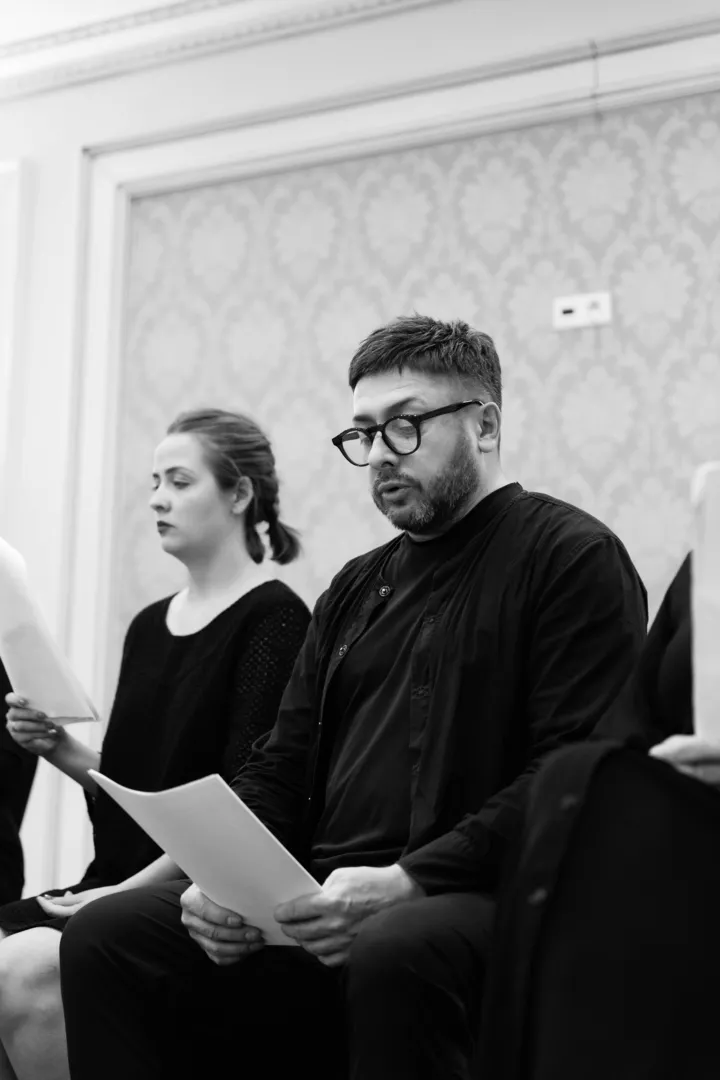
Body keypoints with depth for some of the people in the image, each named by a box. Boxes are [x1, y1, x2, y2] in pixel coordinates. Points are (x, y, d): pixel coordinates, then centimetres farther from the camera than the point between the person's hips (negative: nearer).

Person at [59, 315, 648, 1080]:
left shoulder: (571, 556, 0)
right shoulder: (356, 588, 23)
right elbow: (281, 766, 20)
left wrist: (409, 881, -20)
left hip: (479, 904, -6)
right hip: (319, 906, 6)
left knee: (394, 954, -39)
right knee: (105, 936, -13)